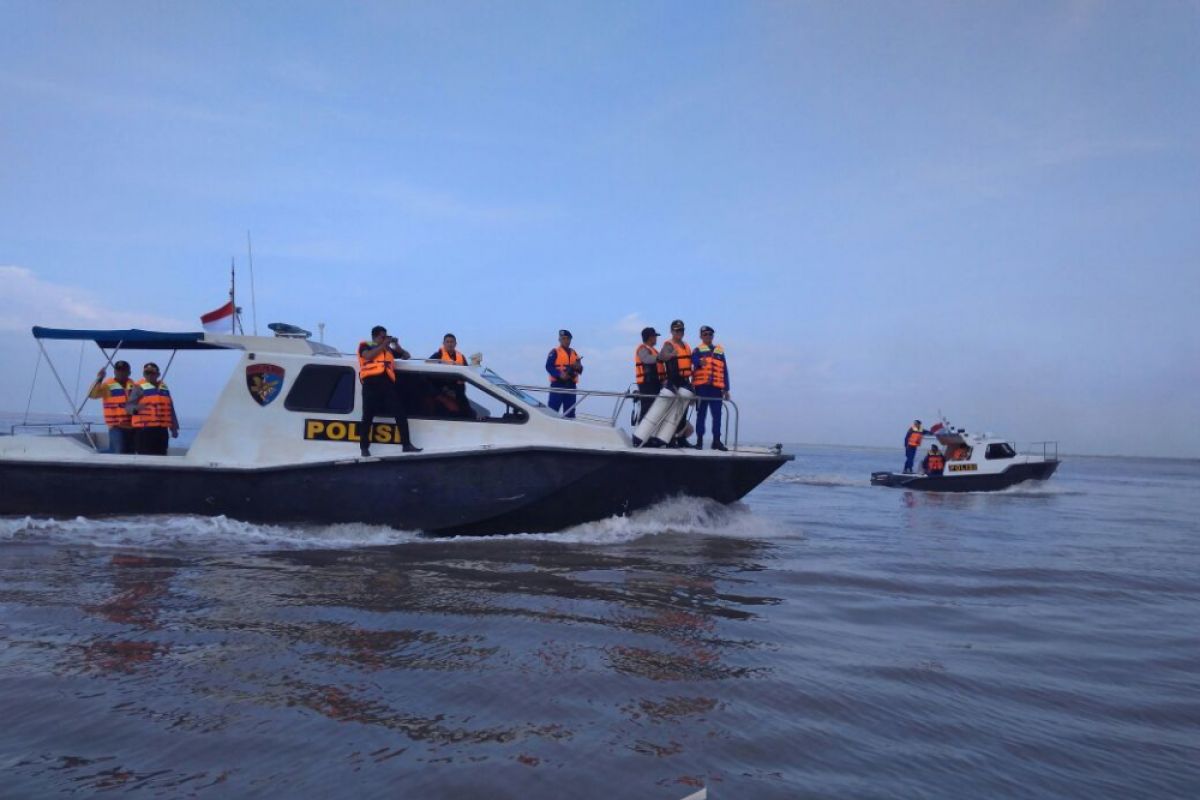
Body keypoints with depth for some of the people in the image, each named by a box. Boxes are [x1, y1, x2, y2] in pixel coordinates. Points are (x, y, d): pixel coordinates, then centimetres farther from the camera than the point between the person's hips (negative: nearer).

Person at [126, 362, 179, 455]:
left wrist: (174, 428, 19)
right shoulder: (139, 387, -2)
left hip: (161, 429, 6)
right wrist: (136, 408, -34)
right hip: (144, 429, -6)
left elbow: (170, 409, 21)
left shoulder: (164, 388, 17)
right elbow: (129, 406, -11)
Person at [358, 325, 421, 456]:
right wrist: (383, 345, -2)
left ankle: (407, 444, -5)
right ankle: (364, 447, 3)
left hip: (388, 383, 4)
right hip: (371, 382, -4)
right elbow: (369, 355, -8)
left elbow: (406, 356, 31)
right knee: (368, 415, -3)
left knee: (400, 412, -5)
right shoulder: (365, 345, 14)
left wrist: (396, 345, 14)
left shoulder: (388, 349, 26)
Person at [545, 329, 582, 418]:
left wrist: (578, 367, -7)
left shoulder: (574, 353, 18)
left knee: (570, 411, 8)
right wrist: (559, 375, -23)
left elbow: (580, 370, 17)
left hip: (571, 385, 6)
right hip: (558, 385, -6)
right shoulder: (555, 352, 0)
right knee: (553, 409, -11)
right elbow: (549, 367, -11)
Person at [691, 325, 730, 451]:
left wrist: (726, 389, 13)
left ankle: (716, 441, 5)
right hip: (702, 387, -3)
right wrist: (700, 363, -41)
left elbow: (724, 371, 18)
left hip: (716, 388, 3)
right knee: (701, 414, 1)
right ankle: (699, 440, 4)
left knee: (717, 415, 0)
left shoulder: (720, 351, 17)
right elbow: (694, 362, -16)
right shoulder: (697, 351, 6)